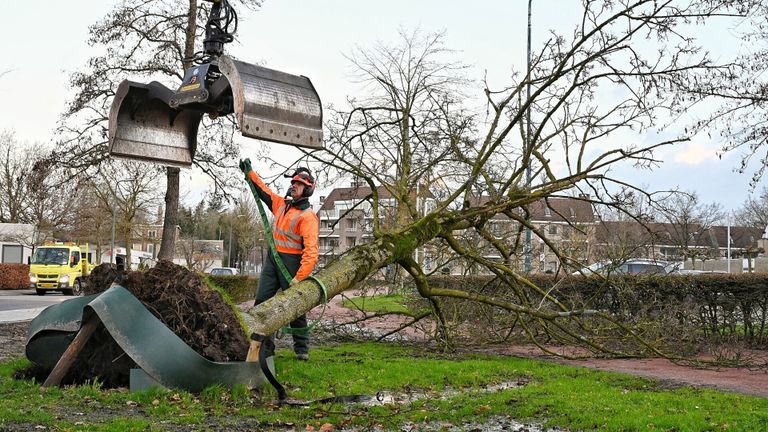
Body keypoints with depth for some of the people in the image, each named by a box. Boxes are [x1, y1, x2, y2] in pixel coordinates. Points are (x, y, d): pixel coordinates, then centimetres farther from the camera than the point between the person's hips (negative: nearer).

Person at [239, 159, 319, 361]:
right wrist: (249, 172, 26)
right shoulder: (281, 204, 10)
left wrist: (299, 278, -28)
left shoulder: (308, 216, -15)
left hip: (291, 262, -7)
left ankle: (302, 349, 12)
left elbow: (311, 251, -23)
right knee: (262, 302, 1)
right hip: (272, 259, 7)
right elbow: (263, 191, 29)